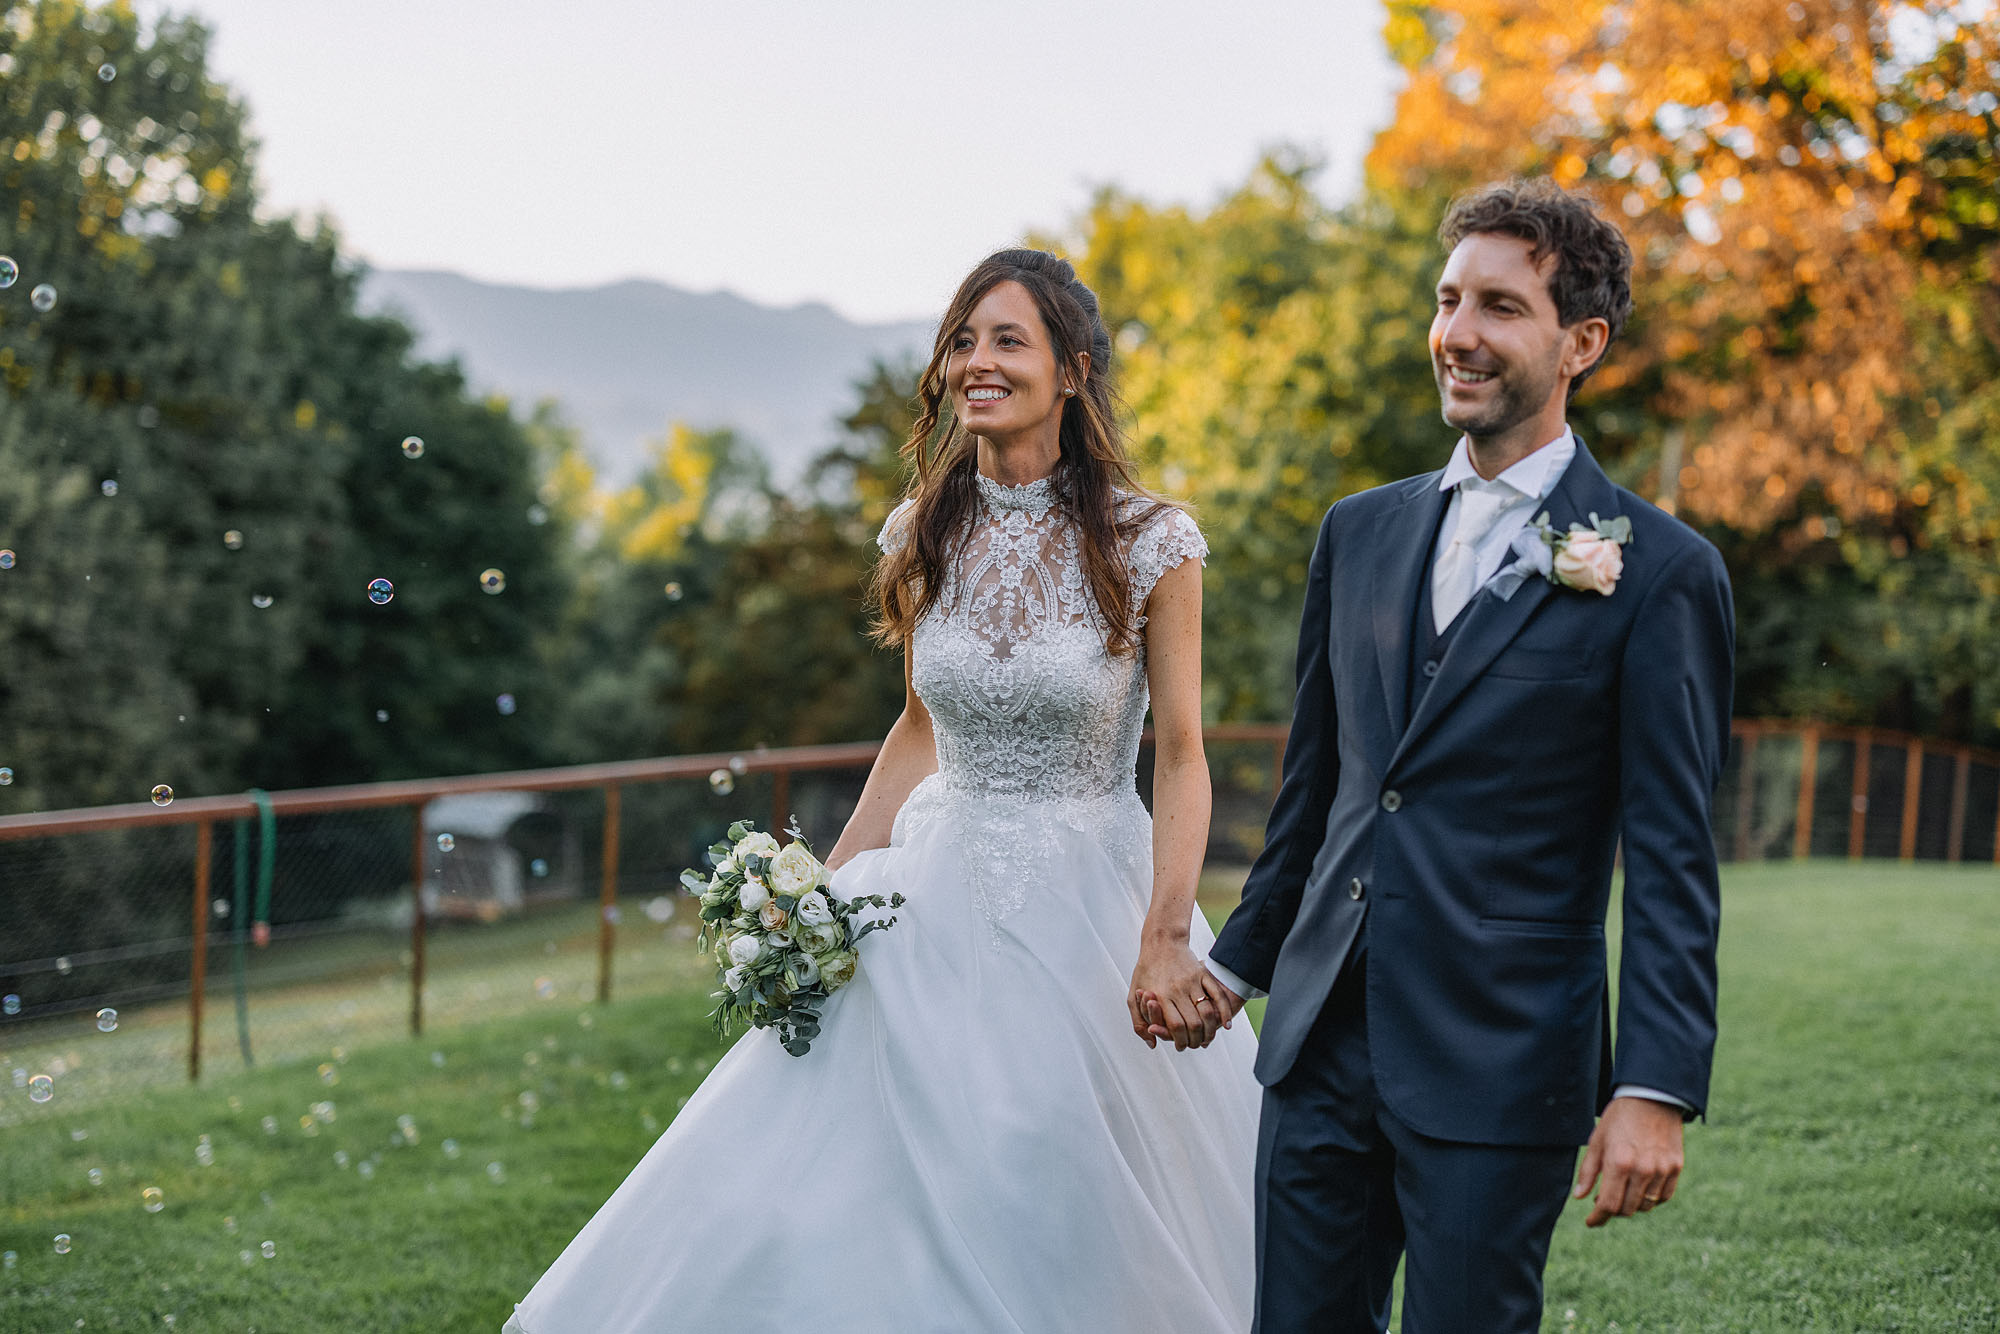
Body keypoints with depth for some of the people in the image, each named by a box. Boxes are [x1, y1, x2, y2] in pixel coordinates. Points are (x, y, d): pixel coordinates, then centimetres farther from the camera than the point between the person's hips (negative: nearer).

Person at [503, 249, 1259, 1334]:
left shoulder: (1150, 542, -10)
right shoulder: (924, 535, 2)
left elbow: (1181, 757, -7)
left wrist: (1166, 939, -17)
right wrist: (825, 890, 9)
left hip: (1088, 907, -4)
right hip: (935, 899, 4)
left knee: (1069, 1219, 5)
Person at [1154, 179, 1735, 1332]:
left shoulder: (1659, 573, -6)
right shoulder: (1360, 533, 11)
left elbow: (1673, 860, -9)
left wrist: (1657, 1090, -15)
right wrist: (1236, 964, 24)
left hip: (1500, 1066, -5)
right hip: (1323, 1045, 5)